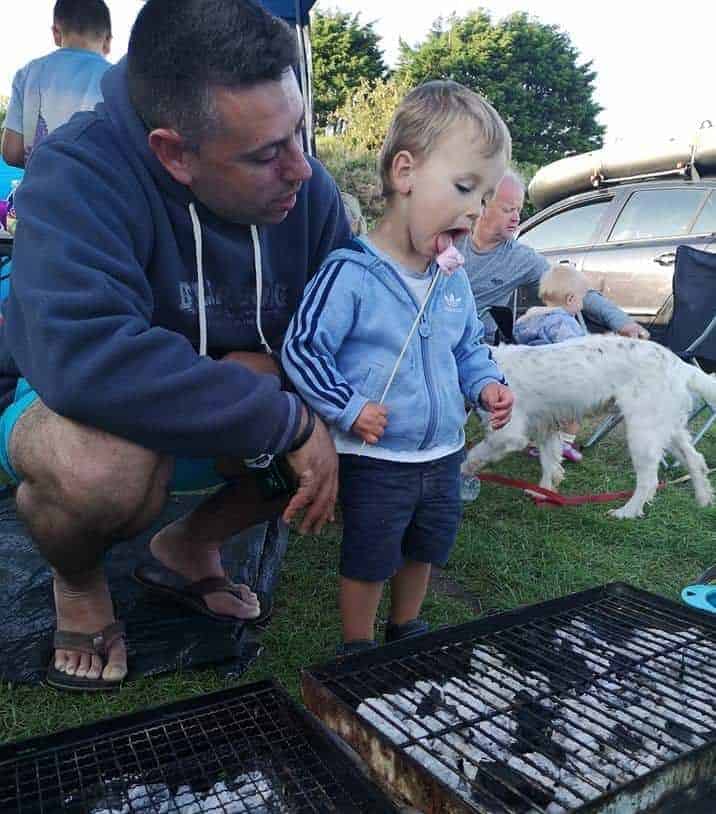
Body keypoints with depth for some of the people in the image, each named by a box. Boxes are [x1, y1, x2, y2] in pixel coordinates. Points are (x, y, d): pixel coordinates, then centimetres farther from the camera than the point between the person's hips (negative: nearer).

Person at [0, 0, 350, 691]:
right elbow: (83, 355, -43)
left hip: (227, 433, 5)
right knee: (107, 460, -40)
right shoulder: (78, 174, -27)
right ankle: (77, 580, 1)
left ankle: (189, 544, 9)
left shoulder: (306, 188, -10)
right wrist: (288, 420, -39)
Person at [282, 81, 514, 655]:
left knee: (424, 552, 25)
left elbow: (470, 347, 15)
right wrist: (348, 409, -20)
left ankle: (406, 628, 49)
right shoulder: (350, 274, -21)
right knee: (368, 563, 11)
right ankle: (358, 647, 36)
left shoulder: (454, 279, 1)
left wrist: (487, 385, -3)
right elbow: (301, 348, -18)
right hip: (375, 461, -7)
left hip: (443, 456, 7)